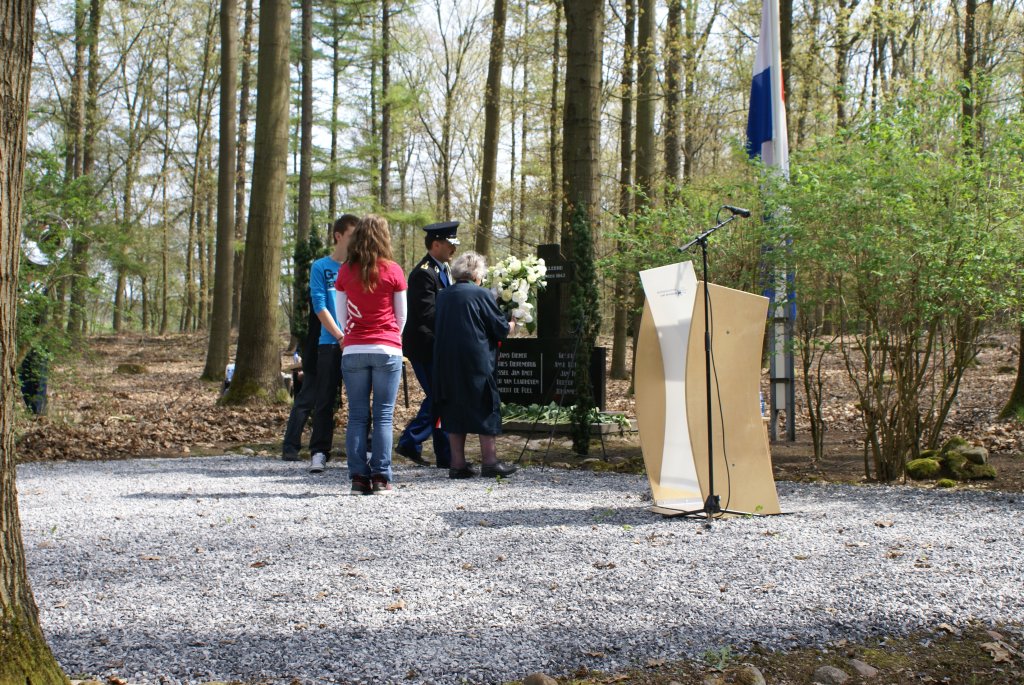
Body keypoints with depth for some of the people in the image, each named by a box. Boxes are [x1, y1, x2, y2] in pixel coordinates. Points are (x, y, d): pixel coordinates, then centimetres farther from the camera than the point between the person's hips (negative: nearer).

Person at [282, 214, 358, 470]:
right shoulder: (321, 267, 4)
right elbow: (320, 306, -3)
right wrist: (341, 336, -13)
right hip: (329, 343, -2)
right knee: (325, 400, -1)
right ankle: (319, 451, 1)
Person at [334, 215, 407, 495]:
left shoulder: (345, 271, 3)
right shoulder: (393, 271, -2)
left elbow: (342, 316, 10)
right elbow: (401, 316, 8)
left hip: (353, 350, 2)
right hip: (387, 350, -2)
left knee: (357, 416, 5)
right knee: (383, 416, 1)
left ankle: (359, 478, 3)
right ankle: (380, 478, -1)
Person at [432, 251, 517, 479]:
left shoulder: (443, 295, 8)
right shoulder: (482, 294, -9)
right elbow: (501, 329, -6)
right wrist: (511, 324, 17)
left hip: (446, 364, 5)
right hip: (477, 364, -5)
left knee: (454, 410, 10)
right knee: (486, 409, 4)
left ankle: (457, 463, 10)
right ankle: (490, 461, 4)